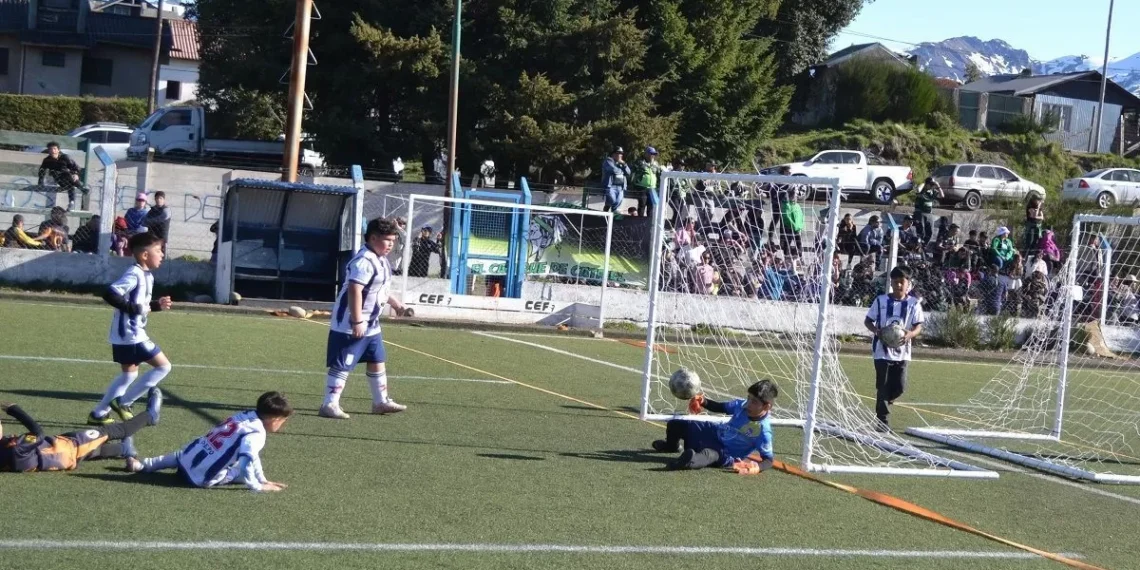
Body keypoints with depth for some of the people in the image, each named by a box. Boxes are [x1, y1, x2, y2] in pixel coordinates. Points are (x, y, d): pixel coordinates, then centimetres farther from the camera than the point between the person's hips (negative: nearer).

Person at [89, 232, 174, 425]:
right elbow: (110, 295, -29)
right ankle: (123, 402, -2)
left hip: (129, 335, 11)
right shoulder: (134, 275, -19)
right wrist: (135, 308, -26)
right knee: (163, 366, -5)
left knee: (129, 374, 20)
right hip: (130, 335, -11)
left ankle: (98, 414, 24)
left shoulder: (146, 276, 13)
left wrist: (157, 305, 7)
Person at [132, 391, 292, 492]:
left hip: (189, 455, 8)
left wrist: (262, 479, 20)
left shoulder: (246, 415, 7)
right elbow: (246, 463, -28)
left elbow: (250, 453, 18)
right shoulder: (256, 435, -19)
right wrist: (257, 486, -13)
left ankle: (143, 465, 33)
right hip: (203, 478, -8)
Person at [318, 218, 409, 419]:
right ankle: (329, 405, -1)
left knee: (378, 361, 18)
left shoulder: (381, 260, 11)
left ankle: (381, 402, 30)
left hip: (371, 324, 11)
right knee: (342, 365, -6)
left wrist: (393, 302, 33)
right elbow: (354, 291, -29)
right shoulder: (364, 261, -23)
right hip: (350, 324, -11)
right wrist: (357, 322, -30)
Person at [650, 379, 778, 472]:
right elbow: (720, 408, 5)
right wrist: (703, 402, -13)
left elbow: (769, 459, -25)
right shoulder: (742, 405, -12)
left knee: (710, 454, -45)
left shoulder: (763, 430, -29)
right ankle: (671, 445, 50)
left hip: (726, 454, -7)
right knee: (674, 425, 16)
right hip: (716, 432, 7)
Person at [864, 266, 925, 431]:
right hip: (882, 350, -2)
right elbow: (868, 321, 5)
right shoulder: (881, 300, -2)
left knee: (899, 387, 3)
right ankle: (882, 419, 6)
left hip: (902, 352, 2)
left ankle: (882, 407, 32)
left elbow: (918, 326, -1)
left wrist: (911, 334, -24)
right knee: (883, 385, -2)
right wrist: (877, 331, -16)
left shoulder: (913, 304, 0)